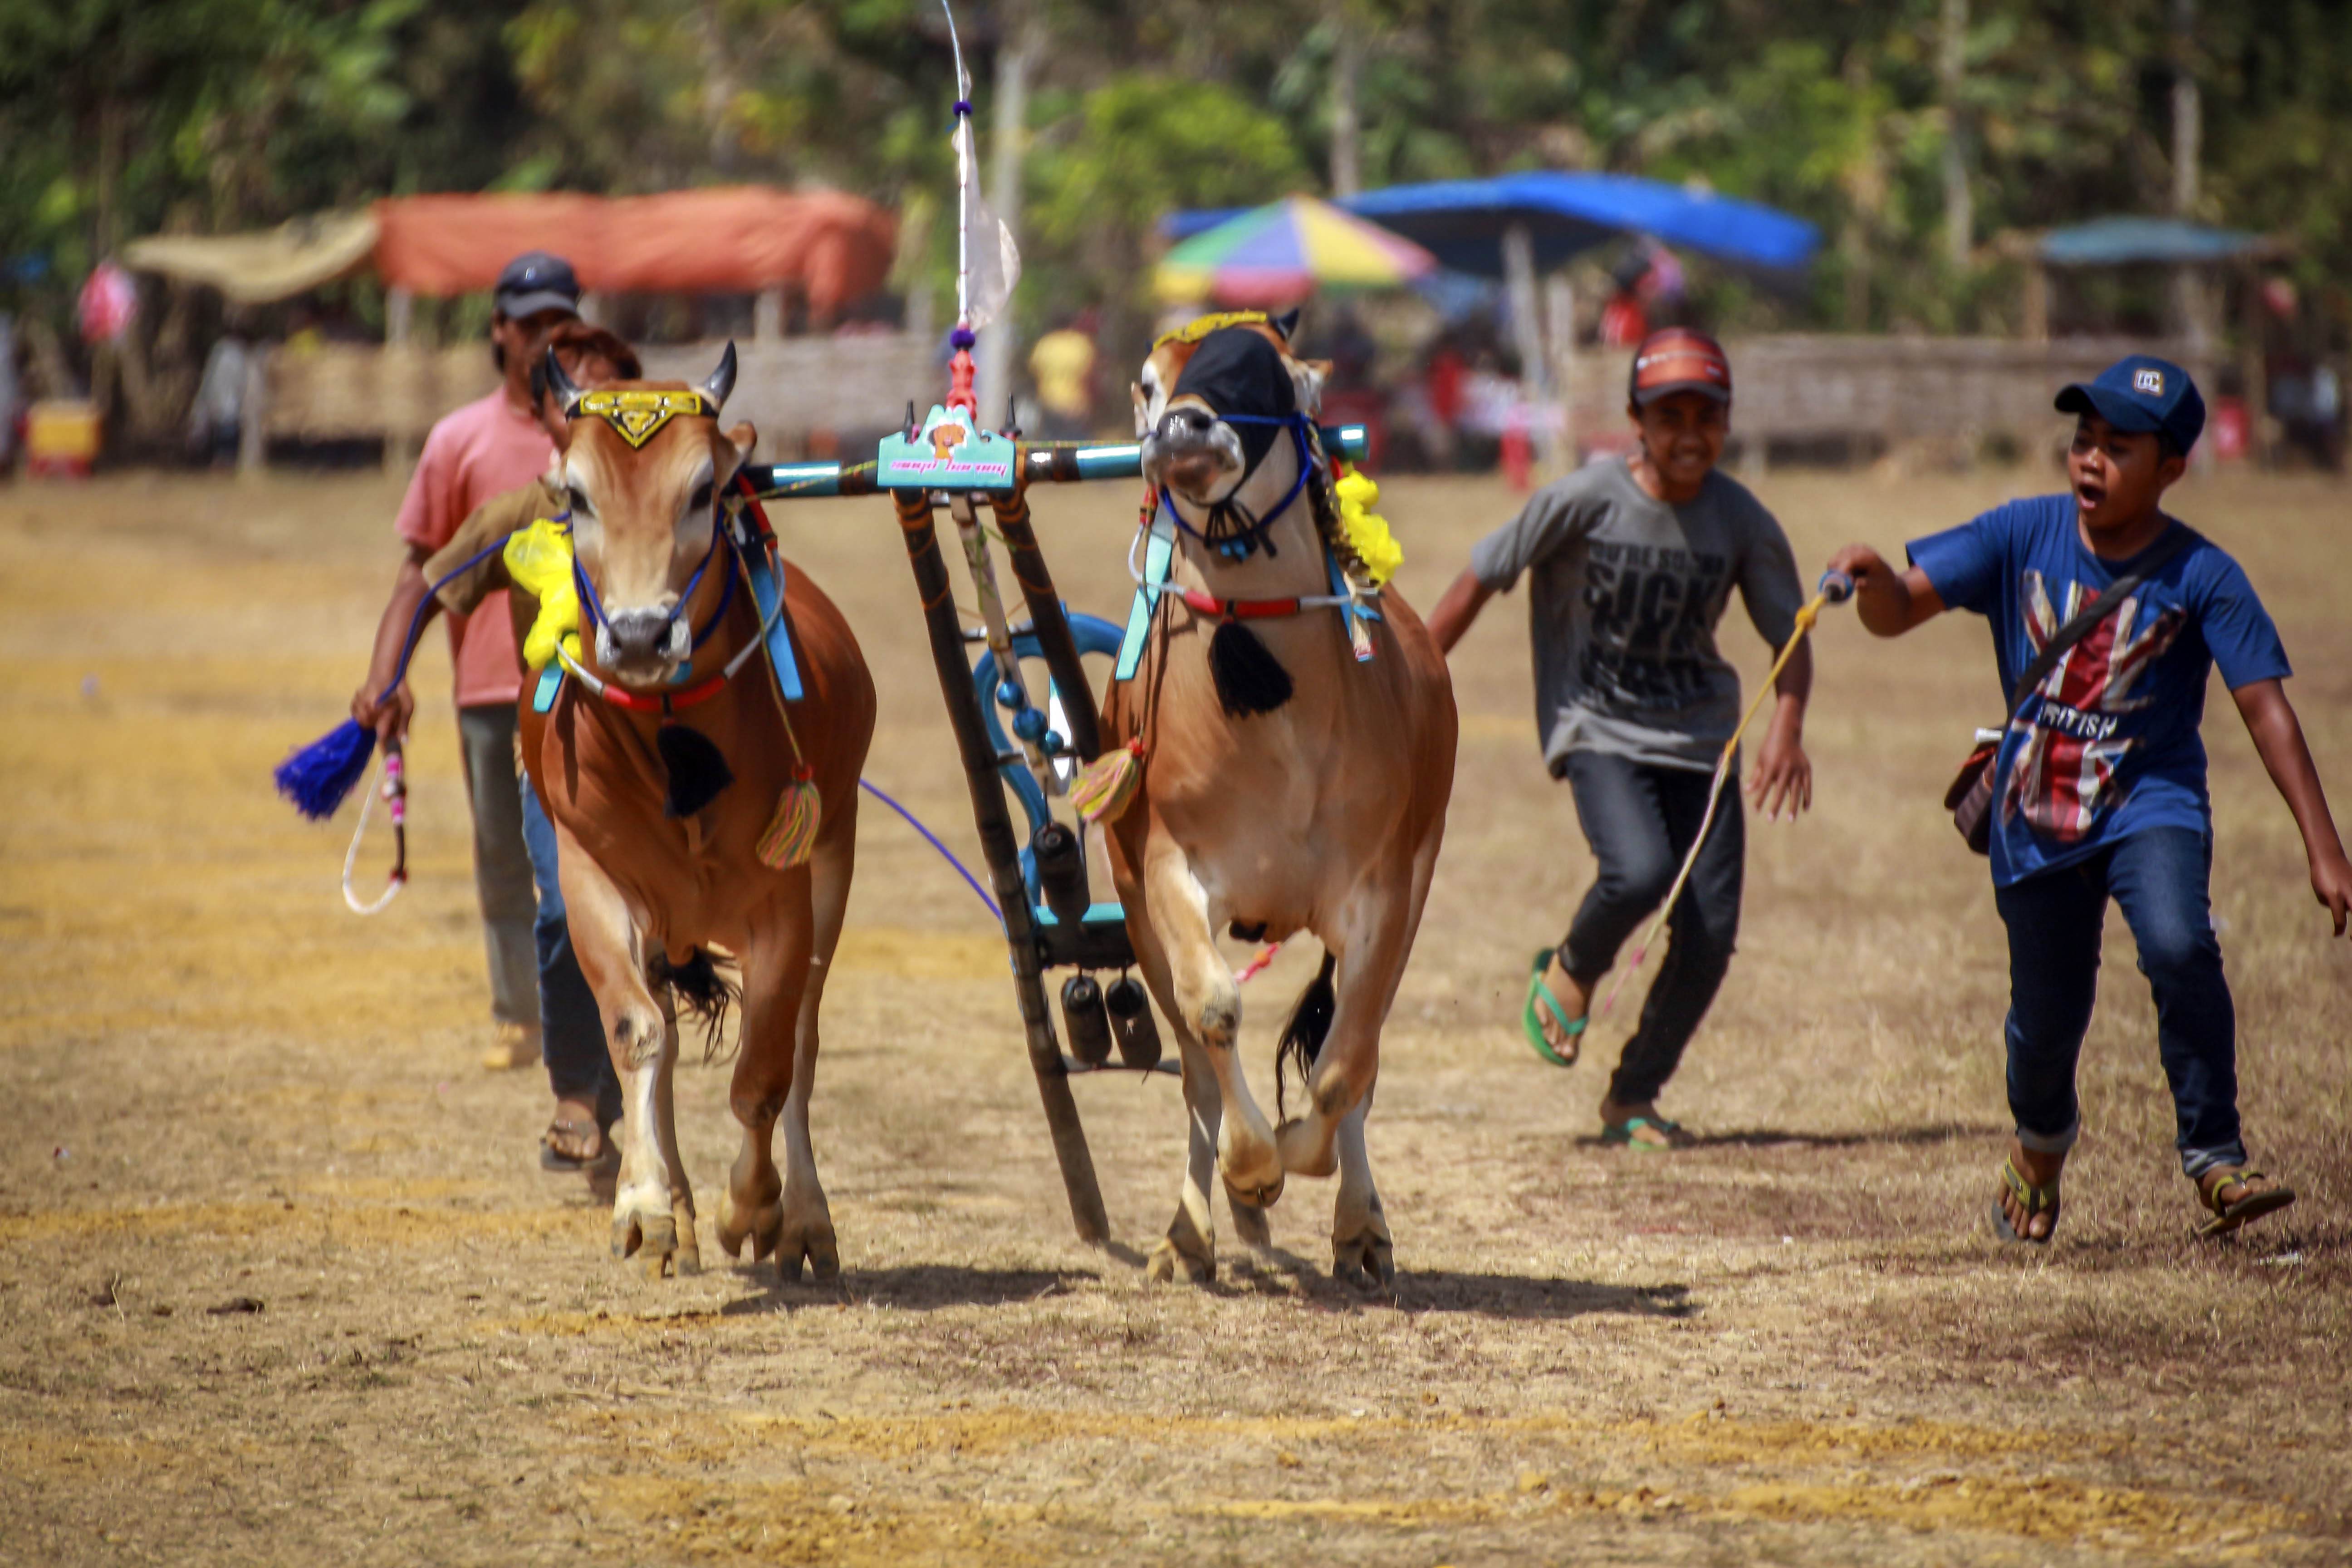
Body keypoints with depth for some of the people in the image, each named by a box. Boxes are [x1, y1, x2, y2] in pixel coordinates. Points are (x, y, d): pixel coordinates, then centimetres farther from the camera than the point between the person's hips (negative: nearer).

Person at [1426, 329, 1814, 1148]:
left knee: (1710, 934, -6)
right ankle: (1571, 972, 7)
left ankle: (1633, 1097, 16)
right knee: (1639, 873, -29)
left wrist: (1787, 725, -13)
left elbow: (1789, 633, 6)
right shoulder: (1584, 500, -13)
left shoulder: (1742, 522, -4)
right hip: (1599, 733, -3)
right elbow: (1483, 578, -5)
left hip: (1700, 739, 3)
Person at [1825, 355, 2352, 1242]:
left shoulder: (2202, 577, -12)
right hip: (2035, 817, 2)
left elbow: (2266, 709, -14)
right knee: (2046, 1023, 10)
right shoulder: (2022, 536, -6)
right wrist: (1874, 579, -34)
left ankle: (2214, 1159, -17)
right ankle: (2040, 1140, 45)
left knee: (2178, 946, -30)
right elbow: (1898, 613, -8)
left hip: (2151, 800, -2)